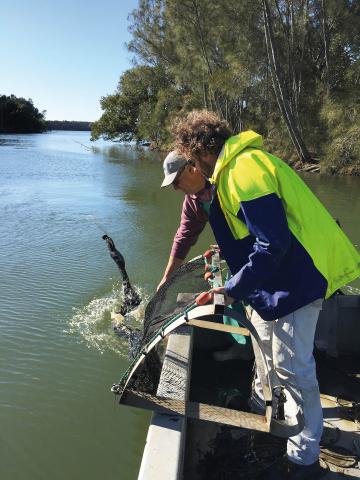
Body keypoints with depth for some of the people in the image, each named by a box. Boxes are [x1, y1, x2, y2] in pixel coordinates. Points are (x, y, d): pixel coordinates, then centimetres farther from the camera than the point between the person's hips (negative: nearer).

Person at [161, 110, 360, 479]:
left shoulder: (245, 170, -24)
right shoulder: (235, 166, 10)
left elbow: (273, 244, -28)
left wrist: (233, 290, -22)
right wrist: (227, 251, 16)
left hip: (297, 276, -11)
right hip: (276, 273, 11)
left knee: (291, 366, 0)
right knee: (264, 336, 26)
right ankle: (262, 403, 51)